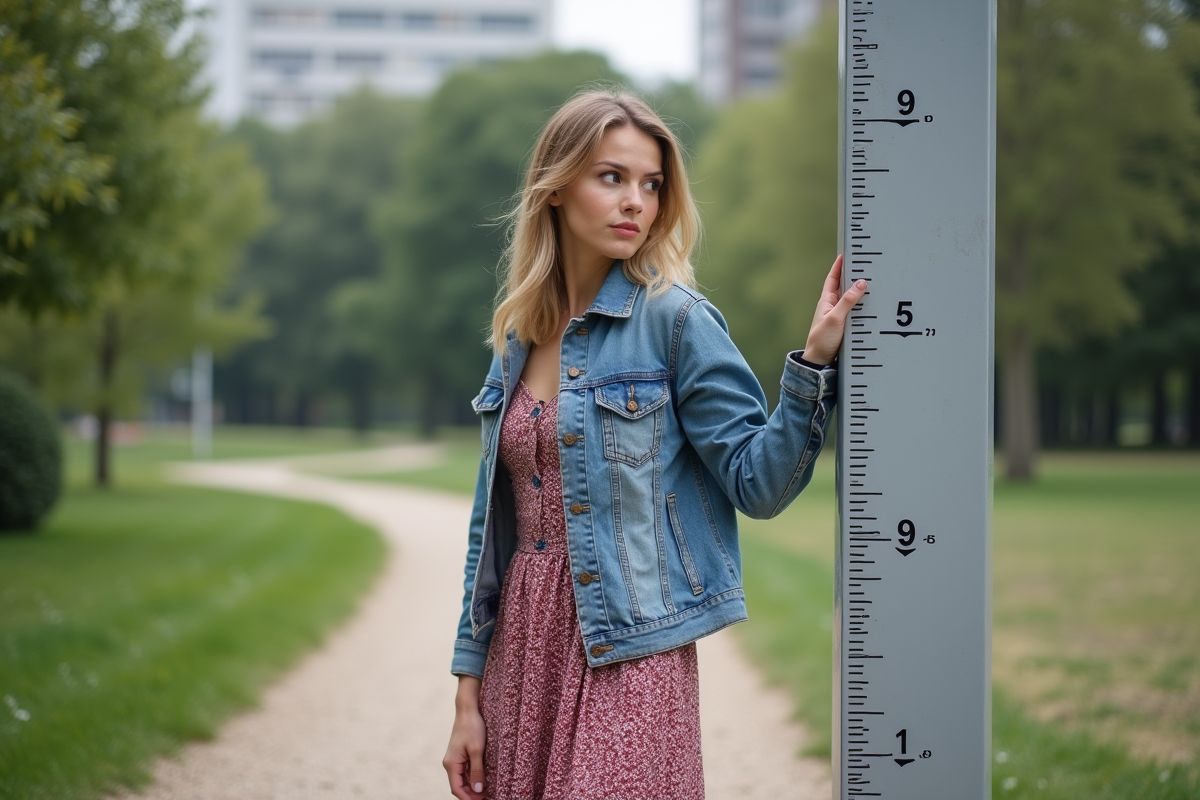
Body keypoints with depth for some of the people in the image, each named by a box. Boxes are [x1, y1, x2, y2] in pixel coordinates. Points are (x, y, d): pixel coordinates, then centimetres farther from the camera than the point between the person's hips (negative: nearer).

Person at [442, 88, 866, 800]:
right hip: (522, 650, 5)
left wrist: (815, 361, -23)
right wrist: (469, 695, 9)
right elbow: (494, 525, 11)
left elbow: (759, 483, -10)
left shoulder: (674, 319, -6)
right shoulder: (519, 335, 9)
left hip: (629, 655, -5)